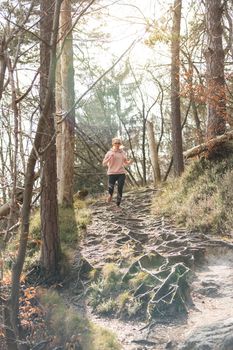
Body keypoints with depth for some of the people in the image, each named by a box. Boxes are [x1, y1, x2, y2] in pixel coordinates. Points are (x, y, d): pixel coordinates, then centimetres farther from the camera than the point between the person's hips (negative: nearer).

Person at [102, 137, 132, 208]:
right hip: (112, 173, -2)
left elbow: (126, 163, 17)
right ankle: (110, 195, 25)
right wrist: (109, 158, -18)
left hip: (121, 173, 2)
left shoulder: (122, 153, 10)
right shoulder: (109, 153, 1)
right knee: (111, 188, -9)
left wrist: (130, 162, -5)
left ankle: (118, 205, 13)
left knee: (120, 189, 2)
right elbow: (104, 164, -1)